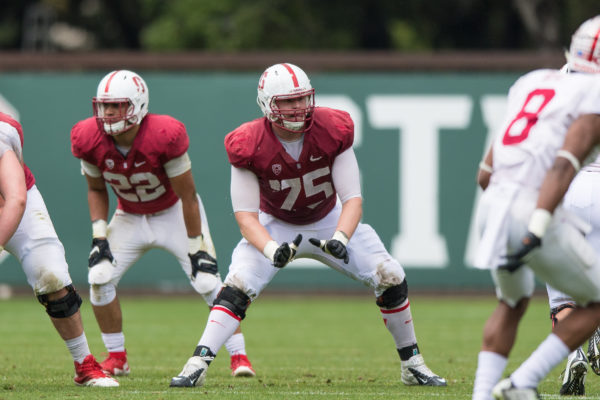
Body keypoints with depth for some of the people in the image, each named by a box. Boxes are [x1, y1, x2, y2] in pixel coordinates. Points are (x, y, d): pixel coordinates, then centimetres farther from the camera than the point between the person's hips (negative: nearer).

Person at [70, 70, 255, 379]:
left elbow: (187, 197, -22)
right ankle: (116, 358, 6)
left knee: (207, 281, -15)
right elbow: (96, 189, 1)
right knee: (100, 278, -11)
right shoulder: (90, 140, -21)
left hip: (174, 214, -4)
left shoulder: (163, 136, -33)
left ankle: (239, 355, -3)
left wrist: (196, 247, -17)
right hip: (130, 217, 4)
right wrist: (98, 234, -11)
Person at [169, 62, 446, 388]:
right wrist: (271, 250, -45)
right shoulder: (250, 146, -27)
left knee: (391, 279, -8)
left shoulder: (333, 132, -24)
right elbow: (245, 215, -25)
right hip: (275, 227, -2)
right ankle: (197, 364, -25)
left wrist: (340, 239, -41)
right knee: (237, 287, -24)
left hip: (331, 222, 2)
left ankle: (413, 364, 9)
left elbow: (352, 198, -22)